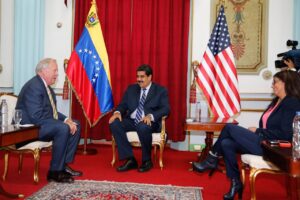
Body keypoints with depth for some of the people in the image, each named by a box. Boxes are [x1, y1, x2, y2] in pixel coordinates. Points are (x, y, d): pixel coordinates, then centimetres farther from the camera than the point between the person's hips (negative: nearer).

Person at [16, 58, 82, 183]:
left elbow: (51, 111, 14)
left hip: (45, 124, 10)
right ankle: (54, 172, -19)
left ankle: (64, 165, 5)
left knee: (75, 126, 4)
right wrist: (63, 122, -24)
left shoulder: (46, 86, 10)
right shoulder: (33, 86, -20)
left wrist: (66, 119, -4)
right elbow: (36, 117, -28)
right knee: (63, 128, -31)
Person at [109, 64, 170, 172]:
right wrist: (117, 112, -12)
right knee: (114, 123, -24)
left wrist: (150, 116, -26)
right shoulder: (131, 89, 18)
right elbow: (123, 104, 13)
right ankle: (130, 160, -19)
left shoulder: (160, 90, 4)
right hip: (131, 121, 5)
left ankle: (147, 161, -13)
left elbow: (165, 109, -8)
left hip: (149, 122, -4)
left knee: (143, 127, -39)